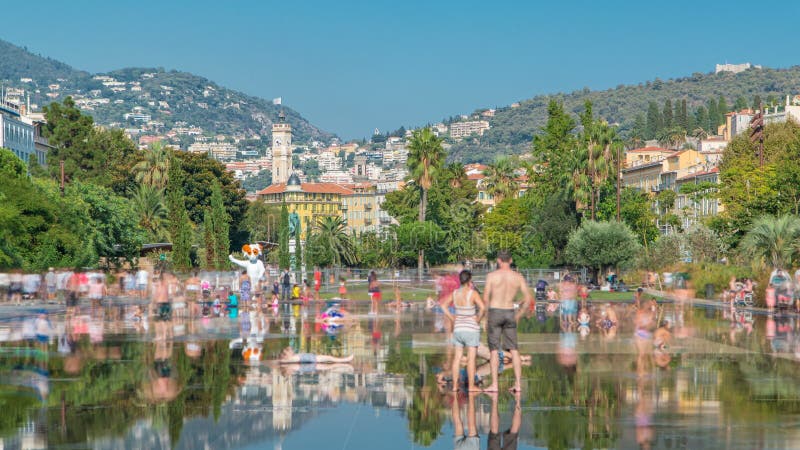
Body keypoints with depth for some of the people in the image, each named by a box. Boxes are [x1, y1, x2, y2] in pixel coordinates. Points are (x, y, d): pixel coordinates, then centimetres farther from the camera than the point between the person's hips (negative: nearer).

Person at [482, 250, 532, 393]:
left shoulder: (491, 276, -7)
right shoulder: (518, 277, 1)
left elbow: (486, 298, -7)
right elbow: (528, 298, 1)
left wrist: (485, 318, 5)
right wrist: (518, 315, 12)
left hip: (494, 312, -3)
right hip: (510, 313, 3)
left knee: (494, 350, 2)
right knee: (513, 350, 7)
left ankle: (494, 384, -1)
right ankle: (518, 384, 2)